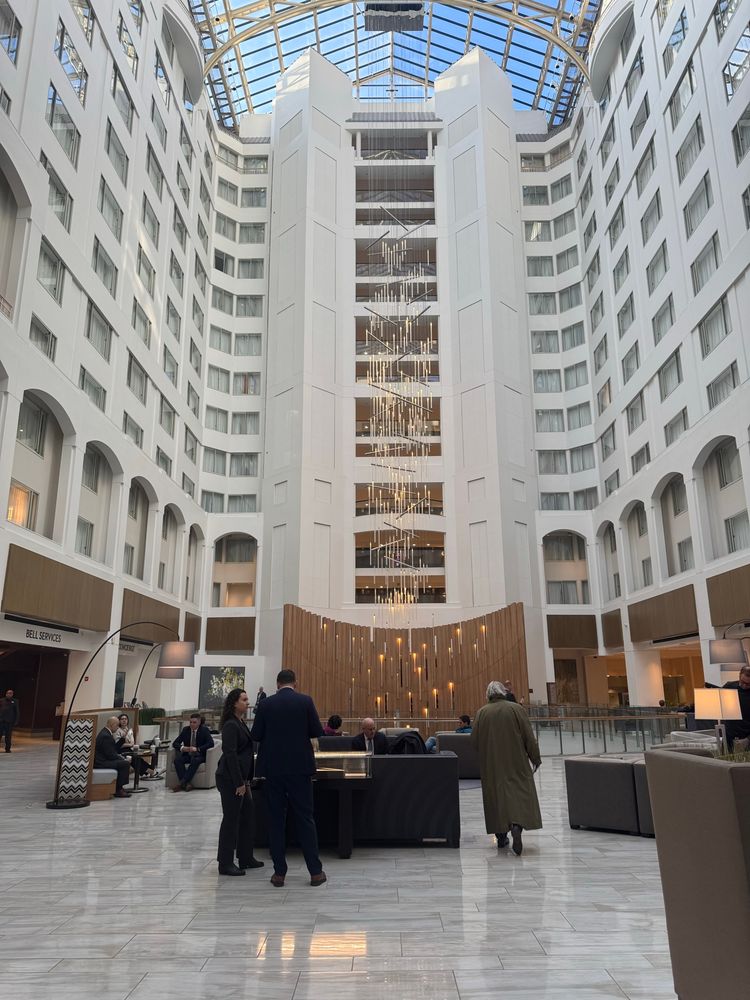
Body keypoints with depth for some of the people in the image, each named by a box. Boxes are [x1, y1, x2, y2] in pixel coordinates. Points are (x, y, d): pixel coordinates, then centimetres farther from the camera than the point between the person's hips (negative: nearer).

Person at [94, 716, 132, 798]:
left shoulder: (105, 733, 12)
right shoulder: (106, 736, -22)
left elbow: (112, 750, 19)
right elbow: (110, 755, -22)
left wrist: (120, 756, 6)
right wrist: (123, 759, -10)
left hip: (102, 759, 11)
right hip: (102, 762, -11)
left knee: (124, 760, 16)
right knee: (126, 763, -16)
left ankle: (119, 787, 17)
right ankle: (118, 790, -8)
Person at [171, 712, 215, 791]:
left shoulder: (204, 730, -3)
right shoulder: (186, 729, 8)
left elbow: (211, 743, -15)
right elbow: (175, 743, 7)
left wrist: (197, 749, -27)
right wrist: (182, 748, -16)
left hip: (200, 756, -4)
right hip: (187, 755, 4)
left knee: (195, 761, -37)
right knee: (177, 760, -27)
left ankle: (182, 783, -37)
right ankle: (187, 784, -35)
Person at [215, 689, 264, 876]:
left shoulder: (241, 723, 12)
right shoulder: (230, 725, -16)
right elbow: (230, 755, -20)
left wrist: (245, 780, 17)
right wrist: (239, 783, -20)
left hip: (239, 778, 9)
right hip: (230, 779, -9)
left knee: (246, 816, 13)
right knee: (231, 819, -1)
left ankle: (245, 858, 23)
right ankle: (225, 864, 8)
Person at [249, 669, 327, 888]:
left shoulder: (266, 704, -2)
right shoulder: (305, 701, -5)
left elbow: (255, 735, 0)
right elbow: (317, 732, -2)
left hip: (273, 768, 1)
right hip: (299, 767, -1)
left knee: (276, 820, 9)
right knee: (305, 819, 6)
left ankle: (279, 873, 12)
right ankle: (315, 872, 10)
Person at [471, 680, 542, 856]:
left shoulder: (481, 712, -3)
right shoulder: (516, 709, -6)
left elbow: (474, 741, 0)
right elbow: (528, 736, -4)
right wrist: (535, 758, 5)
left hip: (491, 765, 2)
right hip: (516, 762, -1)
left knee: (496, 795, 11)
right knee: (519, 792, 2)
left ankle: (501, 837, 15)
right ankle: (516, 825, -22)